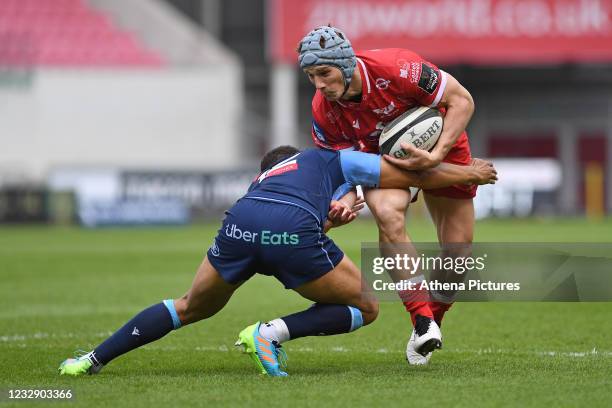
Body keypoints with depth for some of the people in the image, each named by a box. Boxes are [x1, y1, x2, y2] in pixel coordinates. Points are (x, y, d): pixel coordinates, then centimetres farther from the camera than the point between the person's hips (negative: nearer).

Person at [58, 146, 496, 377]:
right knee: (365, 308, 15)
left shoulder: (261, 180, 43)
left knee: (190, 308, 27)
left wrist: (326, 222, 34)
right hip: (293, 233, -4)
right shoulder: (333, 160, 33)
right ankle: (274, 332, -6)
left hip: (240, 223, 5)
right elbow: (415, 176, 33)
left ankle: (93, 359, 17)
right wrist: (469, 172, 46)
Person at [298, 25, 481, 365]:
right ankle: (422, 322, -26)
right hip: (381, 155, 1)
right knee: (388, 214, -32)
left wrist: (436, 156, -32)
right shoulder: (323, 111, -24)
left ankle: (434, 318, 29)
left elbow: (462, 100, -25)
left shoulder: (396, 69, -36)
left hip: (439, 145, -1)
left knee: (459, 252, -1)